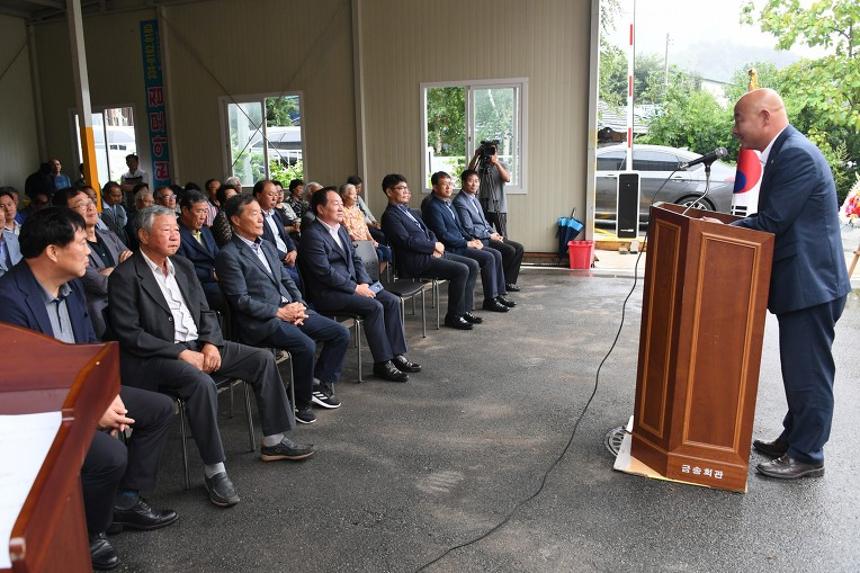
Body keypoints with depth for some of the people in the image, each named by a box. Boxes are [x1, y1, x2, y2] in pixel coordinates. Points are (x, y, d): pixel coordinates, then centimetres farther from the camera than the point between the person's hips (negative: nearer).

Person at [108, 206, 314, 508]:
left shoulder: (184, 266, 12)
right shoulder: (125, 276, -9)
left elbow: (205, 312, 15)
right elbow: (129, 334, -15)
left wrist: (210, 343, -6)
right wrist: (181, 353, -20)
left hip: (199, 345, 8)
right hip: (156, 357, -7)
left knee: (263, 359, -3)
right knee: (201, 382, -36)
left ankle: (274, 441, 7)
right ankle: (214, 471, -23)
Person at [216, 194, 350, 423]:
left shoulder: (267, 246, 19)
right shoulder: (229, 255, -7)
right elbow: (241, 300, -13)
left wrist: (299, 305, 1)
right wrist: (279, 312, -16)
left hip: (289, 309, 8)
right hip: (261, 321, -8)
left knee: (341, 334, -3)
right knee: (305, 345, -30)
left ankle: (323, 385, 11)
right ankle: (301, 402, -8)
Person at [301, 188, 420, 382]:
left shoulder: (341, 229, 15)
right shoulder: (312, 235, -13)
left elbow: (355, 258, 18)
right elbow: (325, 272, -20)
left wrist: (364, 282, 0)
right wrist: (356, 288, -17)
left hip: (352, 285, 9)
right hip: (328, 293, -9)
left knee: (392, 301, -6)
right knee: (374, 307, -25)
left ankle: (397, 354, -1)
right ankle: (382, 362, -15)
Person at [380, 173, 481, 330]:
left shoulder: (409, 211, 21)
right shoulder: (390, 216, -8)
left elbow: (427, 232, 22)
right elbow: (407, 241, -19)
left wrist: (436, 246, 1)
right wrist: (434, 246, -11)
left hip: (430, 253, 10)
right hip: (416, 261, -10)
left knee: (472, 265, 1)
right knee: (461, 270, -22)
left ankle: (465, 310, 6)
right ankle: (453, 316, -9)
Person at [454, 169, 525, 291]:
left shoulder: (474, 198, 16)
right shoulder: (459, 202, -14)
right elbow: (469, 229, -18)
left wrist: (494, 233, 6)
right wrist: (490, 236, -13)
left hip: (487, 235, 9)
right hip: (478, 239, -9)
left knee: (518, 248, -1)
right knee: (509, 250, -21)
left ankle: (508, 282, 4)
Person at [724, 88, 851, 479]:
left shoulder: (797, 154, -19)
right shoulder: (784, 152, 13)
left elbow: (771, 222, -22)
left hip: (811, 284, -10)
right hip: (800, 282, 10)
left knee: (808, 372, 1)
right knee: (799, 370, 19)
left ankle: (806, 456, 14)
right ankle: (793, 439, 32)